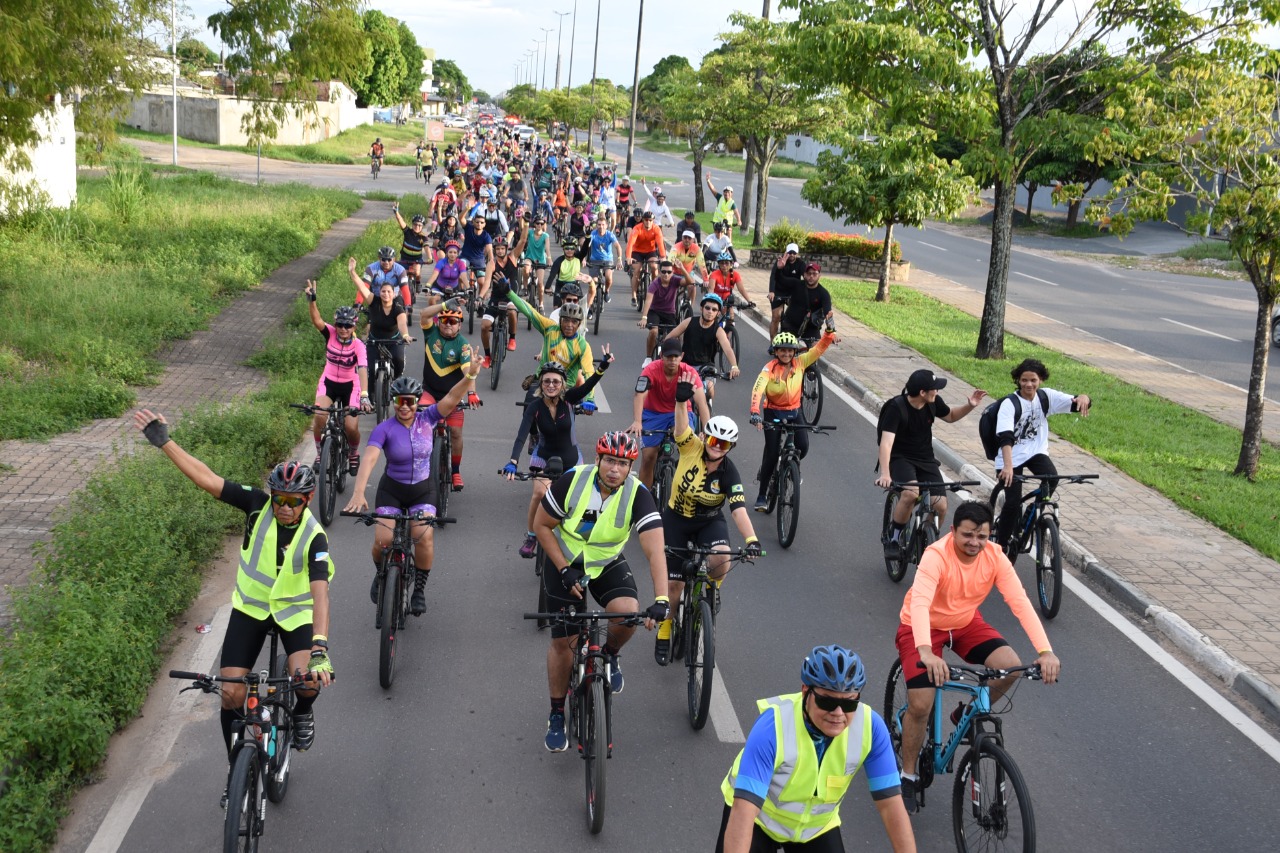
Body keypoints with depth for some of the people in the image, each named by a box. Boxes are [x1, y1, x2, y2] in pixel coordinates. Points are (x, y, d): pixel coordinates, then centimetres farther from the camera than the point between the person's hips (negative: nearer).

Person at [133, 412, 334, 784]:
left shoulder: (314, 536, -23)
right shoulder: (258, 504, -16)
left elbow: (320, 593, -34)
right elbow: (207, 479, -19)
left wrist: (320, 649, -46)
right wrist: (164, 442, -25)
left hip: (295, 610, -2)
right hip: (250, 606, 2)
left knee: (306, 680, -27)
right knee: (231, 693, -6)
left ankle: (302, 713, 12)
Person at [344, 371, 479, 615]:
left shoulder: (427, 419, -7)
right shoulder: (384, 429, -15)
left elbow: (452, 398, -20)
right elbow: (369, 459, -29)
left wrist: (470, 376, -37)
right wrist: (358, 493, -44)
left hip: (423, 491, 1)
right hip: (392, 490, -1)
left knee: (425, 537, -22)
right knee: (383, 540, -17)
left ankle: (419, 589, -1)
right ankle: (381, 574, 18)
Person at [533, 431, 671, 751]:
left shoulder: (637, 495, -25)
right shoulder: (572, 481, -24)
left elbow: (655, 550, -33)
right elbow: (541, 526, -11)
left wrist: (661, 600, -45)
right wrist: (565, 570, -18)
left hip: (608, 565, 0)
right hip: (565, 564, 0)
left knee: (628, 613, -27)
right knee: (563, 641, -1)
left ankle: (610, 655, 8)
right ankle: (557, 715, 20)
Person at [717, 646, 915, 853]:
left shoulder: (870, 726, -27)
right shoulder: (773, 725, -35)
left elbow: (891, 806, -22)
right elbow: (743, 812, -40)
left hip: (816, 826, 3)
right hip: (761, 818, -3)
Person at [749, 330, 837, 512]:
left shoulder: (800, 363, -7)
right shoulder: (769, 369, -18)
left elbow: (819, 348, -11)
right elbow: (757, 389, -32)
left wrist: (829, 333, -32)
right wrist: (755, 413, -47)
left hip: (794, 412, 3)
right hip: (773, 413, -3)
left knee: (803, 447, -16)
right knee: (772, 454, -7)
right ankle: (762, 496, 9)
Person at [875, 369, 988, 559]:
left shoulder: (933, 402, -5)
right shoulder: (896, 408, -22)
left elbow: (950, 416, 17)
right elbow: (886, 442, -32)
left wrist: (970, 406, -2)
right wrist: (885, 474, -46)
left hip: (925, 460, 5)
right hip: (900, 458, -5)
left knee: (940, 505, -13)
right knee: (911, 493, -34)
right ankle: (893, 538, -13)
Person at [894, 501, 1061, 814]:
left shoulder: (995, 557, -18)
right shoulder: (936, 556, -31)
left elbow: (1020, 601, -25)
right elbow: (919, 602, -45)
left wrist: (1045, 651, -38)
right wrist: (926, 652, -61)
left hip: (965, 623, 4)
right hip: (923, 627, -4)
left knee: (1011, 666, -20)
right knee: (920, 706, -16)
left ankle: (967, 714, 8)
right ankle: (908, 776, 9)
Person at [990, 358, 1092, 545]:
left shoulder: (1046, 396, -4)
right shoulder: (1009, 404, -18)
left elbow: (1075, 403, -10)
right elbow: (1005, 437, -30)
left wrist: (1083, 398, -37)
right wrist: (1007, 466, -45)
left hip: (1036, 452, 3)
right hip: (1012, 456, -3)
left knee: (1051, 478, -26)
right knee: (1013, 503, -12)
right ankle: (1000, 543, 7)